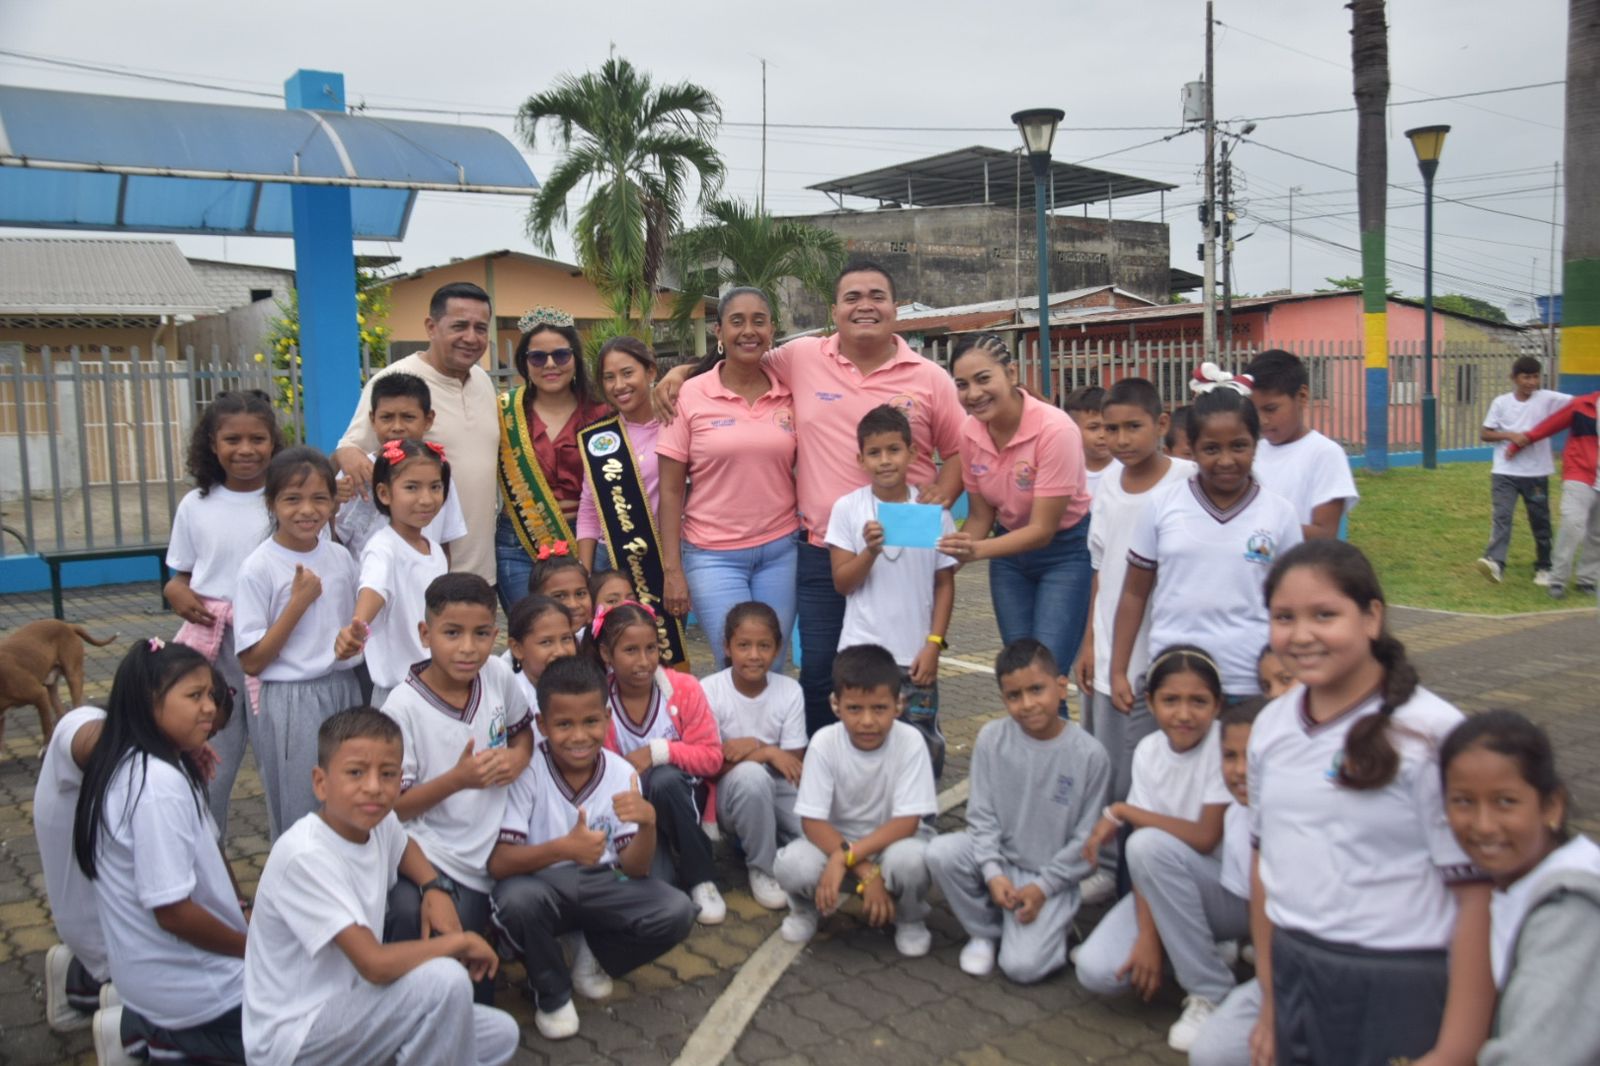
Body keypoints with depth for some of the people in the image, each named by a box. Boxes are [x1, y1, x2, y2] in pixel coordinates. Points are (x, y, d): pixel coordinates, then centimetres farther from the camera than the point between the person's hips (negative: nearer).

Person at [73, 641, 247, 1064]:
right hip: (184, 982, -9)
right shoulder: (160, 784, -27)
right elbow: (173, 912, -26)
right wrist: (254, 947, -12)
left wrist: (242, 912, 5)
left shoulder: (143, 765, 3)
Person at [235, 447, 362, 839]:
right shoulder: (259, 568, -11)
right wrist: (299, 601, -17)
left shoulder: (340, 557, 3)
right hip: (292, 701, -5)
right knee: (301, 815, 7)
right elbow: (252, 662, -13)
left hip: (344, 691, 5)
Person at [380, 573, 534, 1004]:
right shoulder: (404, 707, -17)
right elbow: (393, 807, -13)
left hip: (485, 859, 4)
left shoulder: (498, 675, -4)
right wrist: (458, 779, -26)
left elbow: (522, 729, 17)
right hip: (426, 855, -4)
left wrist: (519, 756, -6)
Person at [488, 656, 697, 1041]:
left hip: (598, 887, 3)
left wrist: (647, 824, -32)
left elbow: (634, 868, -10)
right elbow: (497, 862, -24)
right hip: (540, 886, -2)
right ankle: (551, 993, -4)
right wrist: (563, 849, -42)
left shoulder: (622, 774, -9)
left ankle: (593, 957, 10)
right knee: (516, 899, -37)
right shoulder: (526, 772, -19)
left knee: (677, 912, -20)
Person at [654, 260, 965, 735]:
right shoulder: (802, 358, 1)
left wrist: (942, 493, -7)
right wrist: (682, 371, 6)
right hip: (821, 552, 0)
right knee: (819, 673, 6)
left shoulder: (929, 378, 1)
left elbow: (959, 449, 9)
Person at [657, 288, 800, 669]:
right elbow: (671, 490, -3)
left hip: (780, 551, 3)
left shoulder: (788, 395, 3)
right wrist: (672, 569, -6)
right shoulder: (691, 395, -5)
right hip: (714, 556, -2)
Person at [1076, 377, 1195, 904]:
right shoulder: (1107, 487, 7)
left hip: (1161, 655, -5)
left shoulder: (1188, 481, -10)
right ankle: (1105, 864, 27)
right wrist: (1089, 643, 10)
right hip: (1108, 655, 6)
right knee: (1102, 766, 13)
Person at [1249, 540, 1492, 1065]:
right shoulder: (1271, 725, 2)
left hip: (1401, 988, -5)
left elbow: (1477, 897, -14)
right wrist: (1269, 1001, 13)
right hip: (1294, 976, 5)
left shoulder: (1430, 732, -16)